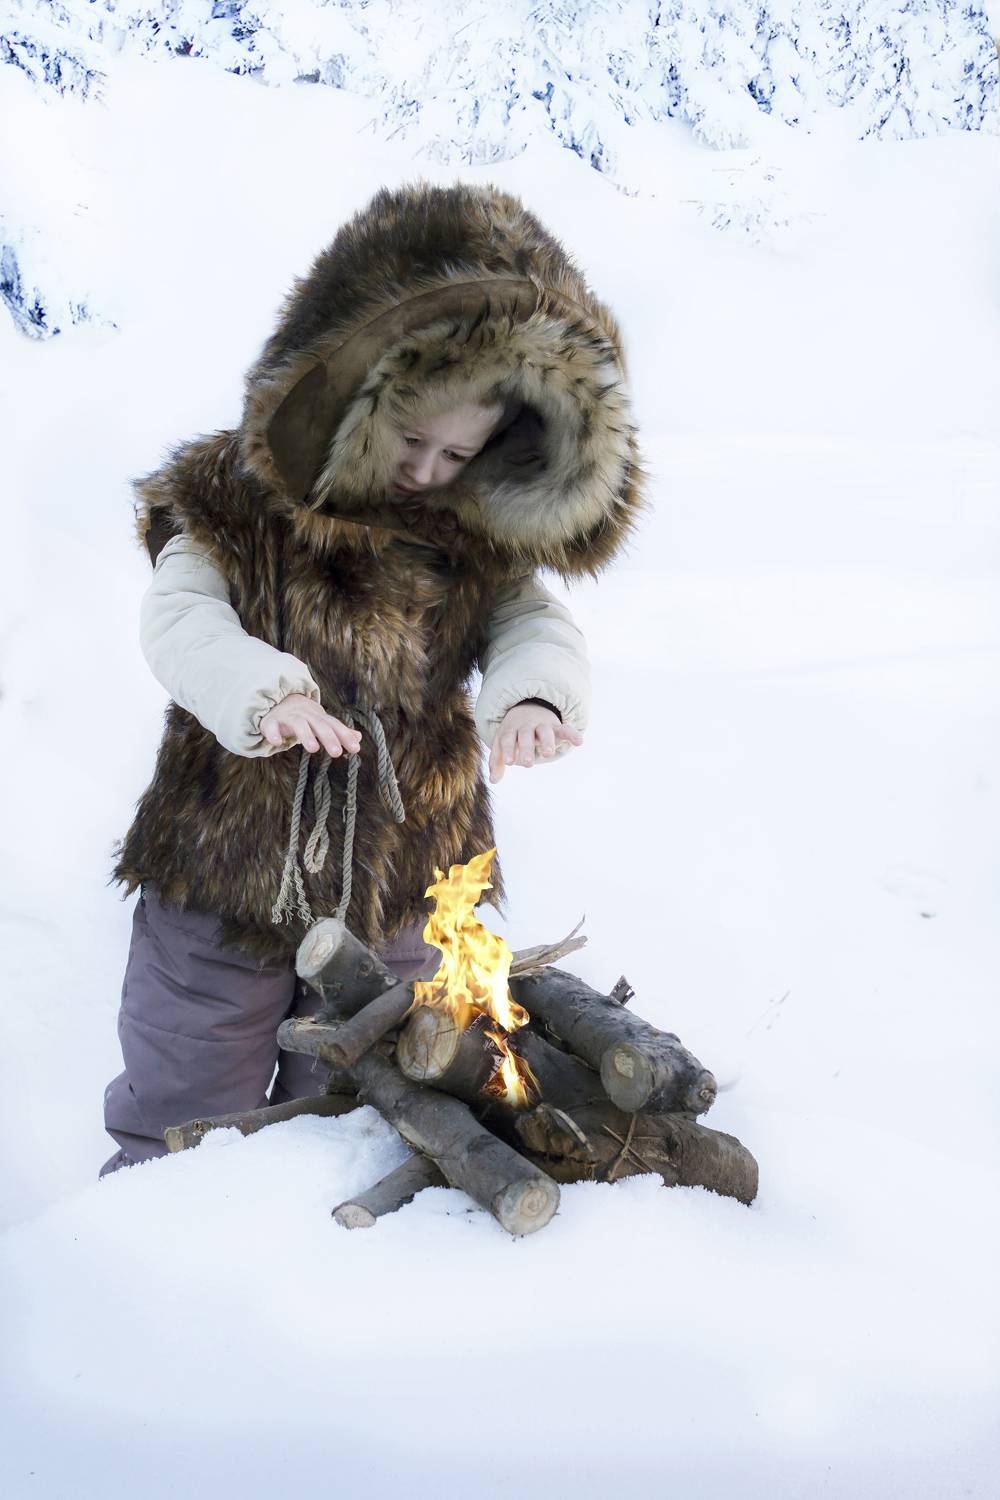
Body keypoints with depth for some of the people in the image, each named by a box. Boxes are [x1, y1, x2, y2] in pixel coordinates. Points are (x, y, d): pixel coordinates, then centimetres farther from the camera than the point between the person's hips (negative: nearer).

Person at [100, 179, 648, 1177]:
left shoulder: (478, 539, 1)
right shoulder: (231, 496, -7)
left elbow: (536, 620, -10)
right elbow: (178, 618, -17)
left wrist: (536, 692, -35)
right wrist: (265, 692, -39)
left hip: (396, 896, 2)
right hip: (223, 871, -2)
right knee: (182, 1136, 12)